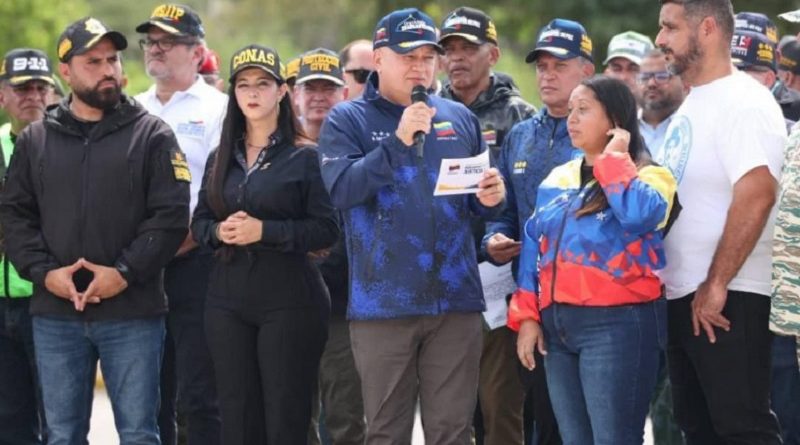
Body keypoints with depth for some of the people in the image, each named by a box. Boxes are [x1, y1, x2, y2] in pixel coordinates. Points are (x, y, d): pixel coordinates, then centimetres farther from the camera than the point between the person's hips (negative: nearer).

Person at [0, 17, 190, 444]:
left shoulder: (151, 135, 2)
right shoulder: (35, 140, 11)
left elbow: (171, 214, -4)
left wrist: (125, 272, -14)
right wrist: (43, 272, -7)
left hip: (132, 314, -2)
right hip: (55, 316, 3)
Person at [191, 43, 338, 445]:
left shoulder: (305, 156, -2)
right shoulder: (221, 158, 15)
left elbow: (326, 229, -9)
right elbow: (199, 222, 15)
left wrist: (264, 231, -17)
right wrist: (218, 231, -7)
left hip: (289, 301, -5)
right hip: (228, 300, 5)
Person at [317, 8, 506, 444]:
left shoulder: (458, 118, 12)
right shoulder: (347, 120, 1)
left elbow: (479, 193, 19)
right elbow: (341, 188, -14)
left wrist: (490, 197, -4)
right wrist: (398, 142, -22)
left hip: (455, 300, 3)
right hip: (383, 305, -3)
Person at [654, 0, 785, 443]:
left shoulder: (744, 102, -14)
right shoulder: (690, 106, 16)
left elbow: (756, 195, -25)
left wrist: (716, 285, -25)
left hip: (728, 300, -10)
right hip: (681, 297, 10)